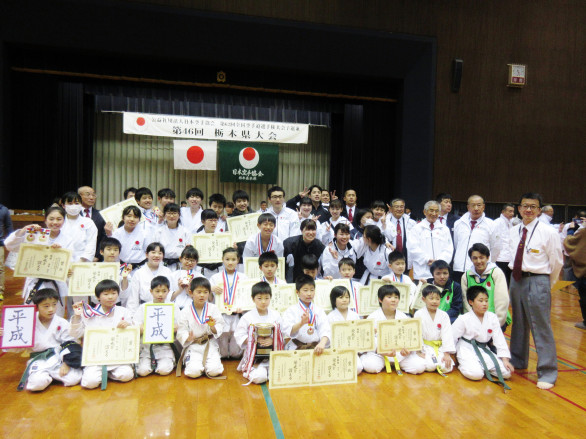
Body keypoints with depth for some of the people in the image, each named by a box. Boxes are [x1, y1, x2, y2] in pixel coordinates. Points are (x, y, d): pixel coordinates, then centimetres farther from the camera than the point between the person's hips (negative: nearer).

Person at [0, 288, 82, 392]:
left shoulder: (63, 324, 0)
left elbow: (70, 346, 0)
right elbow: (18, 347, 10)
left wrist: (66, 364, -11)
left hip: (59, 358, 0)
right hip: (39, 359, 0)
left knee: (74, 379, -22)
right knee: (37, 383, -30)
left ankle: (52, 374, 5)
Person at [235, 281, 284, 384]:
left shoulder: (275, 315, 5)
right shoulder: (247, 317, -2)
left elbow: (282, 334, 4)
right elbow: (239, 336, -3)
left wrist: (272, 340, -17)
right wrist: (256, 339, -16)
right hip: (254, 354, -2)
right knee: (259, 377, -26)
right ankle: (248, 371, 7)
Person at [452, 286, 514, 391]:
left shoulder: (492, 318, -2)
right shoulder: (464, 319, -13)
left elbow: (499, 339, -1)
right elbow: (452, 337, -6)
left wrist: (505, 359, -6)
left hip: (484, 350, 5)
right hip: (467, 350, -5)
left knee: (507, 372, -11)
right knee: (476, 374, -30)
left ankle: (482, 366, 8)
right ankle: (463, 365, 2)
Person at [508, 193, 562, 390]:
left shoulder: (548, 232, -9)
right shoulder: (514, 231, 6)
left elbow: (556, 262, -1)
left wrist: (547, 283, 7)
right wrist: (517, 274, 14)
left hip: (537, 281, -6)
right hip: (516, 279, 6)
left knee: (541, 328, -2)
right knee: (518, 324, 18)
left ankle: (547, 373, 10)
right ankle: (518, 361, 35)